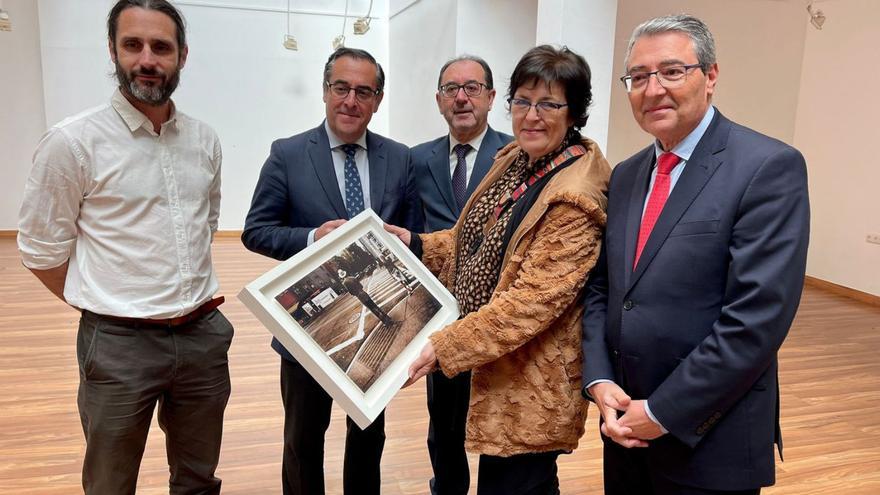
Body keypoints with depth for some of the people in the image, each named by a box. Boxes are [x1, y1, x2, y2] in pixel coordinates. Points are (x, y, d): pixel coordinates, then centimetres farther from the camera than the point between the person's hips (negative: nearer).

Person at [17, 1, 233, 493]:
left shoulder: (205, 140, 4)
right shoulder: (73, 141, -11)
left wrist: (191, 302, 13)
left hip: (204, 335, 4)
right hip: (120, 343, -4)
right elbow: (41, 249, -4)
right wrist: (104, 306, 2)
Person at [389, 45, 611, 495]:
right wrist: (417, 245, 1)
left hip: (531, 384, -8)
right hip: (496, 367, 8)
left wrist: (445, 346, -26)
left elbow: (535, 299, -26)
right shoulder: (514, 160, 4)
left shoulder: (575, 196, -23)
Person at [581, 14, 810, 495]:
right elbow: (599, 288, 7)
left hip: (709, 440, -5)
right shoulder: (625, 175, 7)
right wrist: (599, 380, -6)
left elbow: (759, 316, -20)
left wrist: (663, 412, -17)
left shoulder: (770, 167, -13)